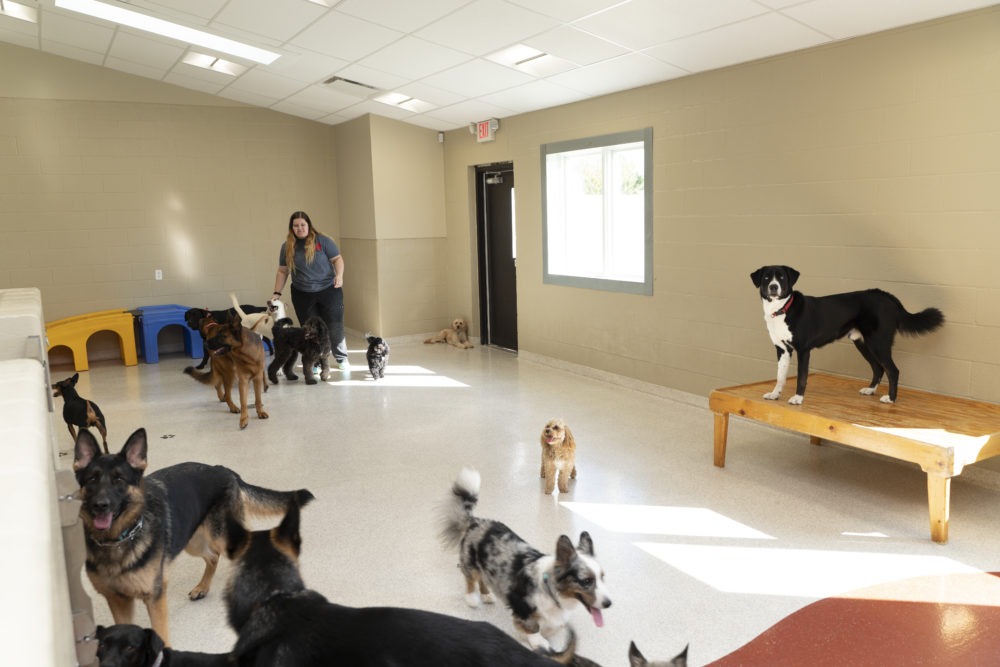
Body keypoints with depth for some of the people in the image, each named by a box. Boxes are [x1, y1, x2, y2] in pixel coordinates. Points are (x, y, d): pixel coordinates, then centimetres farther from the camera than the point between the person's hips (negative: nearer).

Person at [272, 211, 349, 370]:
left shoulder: (322, 240, -5)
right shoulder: (287, 246, 4)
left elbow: (337, 258, -3)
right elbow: (282, 271, 9)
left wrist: (339, 275, -20)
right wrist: (277, 293, 3)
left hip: (328, 290, -2)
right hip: (302, 295, 2)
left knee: (335, 327, 1)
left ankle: (342, 359, 18)